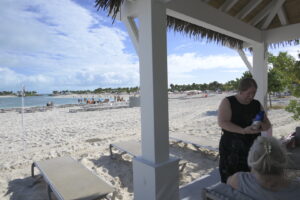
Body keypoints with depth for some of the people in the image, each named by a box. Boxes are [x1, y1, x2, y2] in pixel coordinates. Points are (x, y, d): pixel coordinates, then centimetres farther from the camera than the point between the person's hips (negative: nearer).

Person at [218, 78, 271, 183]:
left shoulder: (257, 104, 10)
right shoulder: (227, 102, -6)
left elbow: (267, 124, 13)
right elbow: (222, 122, -17)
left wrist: (262, 126, -11)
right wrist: (243, 130, -27)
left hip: (253, 149, 5)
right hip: (231, 150, -4)